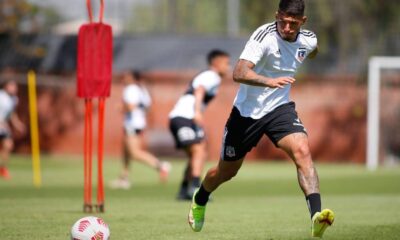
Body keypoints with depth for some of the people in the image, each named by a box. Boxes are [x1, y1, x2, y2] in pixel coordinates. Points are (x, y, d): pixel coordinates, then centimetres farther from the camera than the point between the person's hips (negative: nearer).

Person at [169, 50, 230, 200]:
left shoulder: (205, 76, 26)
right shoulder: (212, 77, -4)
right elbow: (199, 91, -21)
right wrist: (197, 112, -35)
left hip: (176, 118, 10)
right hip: (185, 117, -10)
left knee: (194, 156, 17)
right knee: (199, 152, -19)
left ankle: (184, 191, 20)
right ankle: (195, 186, -32)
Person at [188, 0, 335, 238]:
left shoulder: (308, 40, -6)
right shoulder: (264, 36, -25)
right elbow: (239, 73, -38)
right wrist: (270, 81, -51)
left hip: (280, 108, 3)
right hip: (247, 111, -3)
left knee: (303, 151, -26)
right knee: (226, 171, 14)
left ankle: (316, 216, -33)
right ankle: (200, 201, 47)